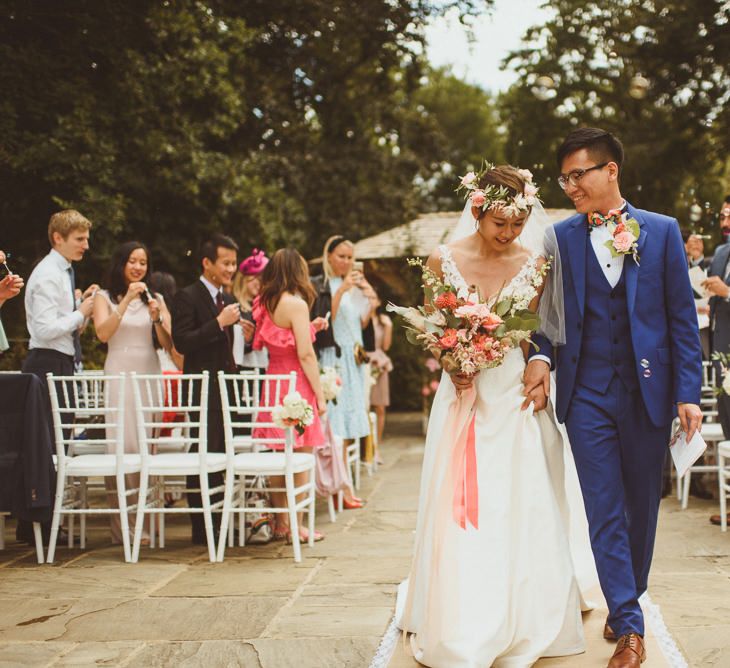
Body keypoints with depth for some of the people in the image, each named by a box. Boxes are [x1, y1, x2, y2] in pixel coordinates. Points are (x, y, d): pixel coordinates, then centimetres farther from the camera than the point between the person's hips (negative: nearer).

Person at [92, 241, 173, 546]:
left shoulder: (155, 299, 13)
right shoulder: (105, 297, 7)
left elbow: (168, 344, 5)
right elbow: (103, 333, -10)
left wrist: (157, 317, -11)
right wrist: (126, 300, -14)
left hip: (149, 375, 3)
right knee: (122, 448, -8)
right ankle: (122, 526, -6)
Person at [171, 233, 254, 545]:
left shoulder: (228, 299, 15)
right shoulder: (187, 297, -8)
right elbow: (182, 342, -18)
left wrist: (245, 337, 0)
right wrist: (220, 322, -22)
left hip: (226, 385, 8)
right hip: (203, 388, -8)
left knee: (221, 455, 11)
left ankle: (218, 521, 18)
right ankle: (201, 528, 1)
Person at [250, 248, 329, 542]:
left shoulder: (266, 303, 10)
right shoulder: (296, 303, -13)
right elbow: (305, 354, -16)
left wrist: (309, 328, 16)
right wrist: (320, 395, -11)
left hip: (274, 382, 8)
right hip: (296, 385, -8)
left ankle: (280, 523, 19)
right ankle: (295, 525, 3)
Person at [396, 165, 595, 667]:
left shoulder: (535, 264, 0)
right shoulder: (444, 260, -1)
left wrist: (537, 381, -10)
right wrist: (452, 363, -11)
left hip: (518, 399, 0)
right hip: (464, 396, 0)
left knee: (521, 510, 2)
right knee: (460, 512, 1)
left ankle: (522, 626, 16)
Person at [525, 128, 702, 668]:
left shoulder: (662, 231, 1)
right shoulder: (560, 237, 4)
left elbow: (682, 315, 0)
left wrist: (688, 392, -6)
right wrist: (541, 356, -13)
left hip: (648, 392, 0)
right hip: (587, 395, 0)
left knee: (642, 505, 12)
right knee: (605, 511, -1)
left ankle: (627, 599, 32)